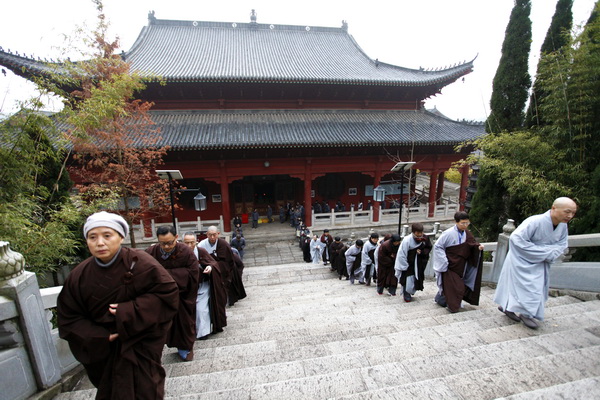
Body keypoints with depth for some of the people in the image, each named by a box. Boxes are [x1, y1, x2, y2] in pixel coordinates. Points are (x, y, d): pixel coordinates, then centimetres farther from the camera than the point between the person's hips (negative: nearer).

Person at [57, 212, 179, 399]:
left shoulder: (139, 262, -20)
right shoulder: (79, 276, -6)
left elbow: (167, 293, -20)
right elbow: (68, 317, 1)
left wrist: (129, 312, -25)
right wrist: (98, 337, -13)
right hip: (102, 351, 4)